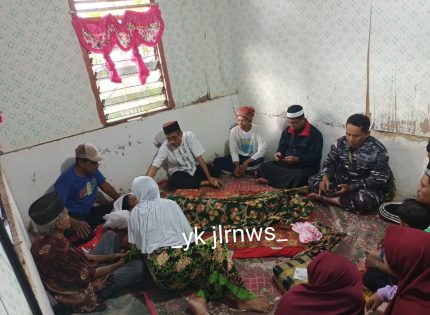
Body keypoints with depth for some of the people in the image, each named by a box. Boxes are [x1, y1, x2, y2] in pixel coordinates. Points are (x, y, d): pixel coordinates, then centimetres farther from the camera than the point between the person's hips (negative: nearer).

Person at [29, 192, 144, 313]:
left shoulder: (42, 242, -9)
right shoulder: (59, 250, -38)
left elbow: (79, 257, 0)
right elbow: (88, 275, -25)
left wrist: (112, 256, -1)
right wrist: (119, 264, -9)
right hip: (85, 294, -8)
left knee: (110, 235, 9)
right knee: (138, 266, -5)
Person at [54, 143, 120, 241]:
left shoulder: (92, 170, -2)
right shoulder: (66, 180, -25)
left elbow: (105, 185, 13)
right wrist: (75, 223, -47)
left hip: (90, 212, 7)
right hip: (75, 217, -7)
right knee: (86, 236, -36)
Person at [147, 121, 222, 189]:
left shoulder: (189, 136, -22)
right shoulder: (165, 147, -20)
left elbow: (199, 158, -19)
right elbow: (154, 166, -20)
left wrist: (209, 177, -22)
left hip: (195, 168, 0)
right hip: (180, 172, 0)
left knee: (216, 172, -21)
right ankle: (205, 183, -24)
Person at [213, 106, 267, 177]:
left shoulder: (256, 130, -16)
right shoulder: (234, 131, -11)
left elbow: (262, 149, -25)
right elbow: (233, 151, -13)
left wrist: (246, 163, -31)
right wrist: (237, 165, -30)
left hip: (252, 158, -3)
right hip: (240, 157, 3)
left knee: (260, 159, -38)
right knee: (217, 161, -18)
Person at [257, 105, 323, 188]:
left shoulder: (315, 134, -10)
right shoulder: (287, 130, 7)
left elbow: (316, 158, -14)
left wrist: (297, 159, -27)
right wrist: (279, 153, -7)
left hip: (306, 167, -5)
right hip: (286, 164, 5)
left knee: (299, 176, -40)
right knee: (264, 167, -16)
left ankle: (271, 181, -26)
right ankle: (288, 181, -24)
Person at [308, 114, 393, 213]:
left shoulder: (378, 150, -19)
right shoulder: (340, 142, -6)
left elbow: (379, 179, -19)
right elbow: (329, 162, 2)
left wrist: (352, 187, -29)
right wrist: (325, 177, -22)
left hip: (365, 187, -4)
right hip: (341, 182, 5)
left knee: (367, 199, -38)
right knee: (313, 180, -12)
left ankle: (326, 198, -19)